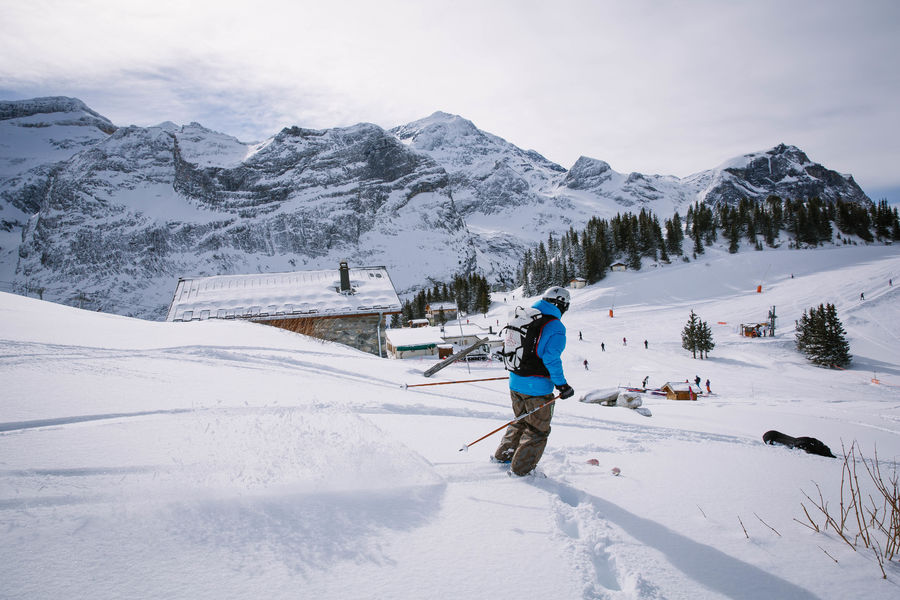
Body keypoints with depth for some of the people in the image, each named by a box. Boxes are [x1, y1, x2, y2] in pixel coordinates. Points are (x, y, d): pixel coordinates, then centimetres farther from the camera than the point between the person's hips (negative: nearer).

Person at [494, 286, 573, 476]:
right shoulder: (555, 327, -17)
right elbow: (551, 358, -22)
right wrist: (562, 384, -13)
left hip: (515, 382, 8)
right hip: (537, 386, -7)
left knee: (521, 421, 27)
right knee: (538, 429, 10)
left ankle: (503, 455, 34)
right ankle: (521, 468, 15)